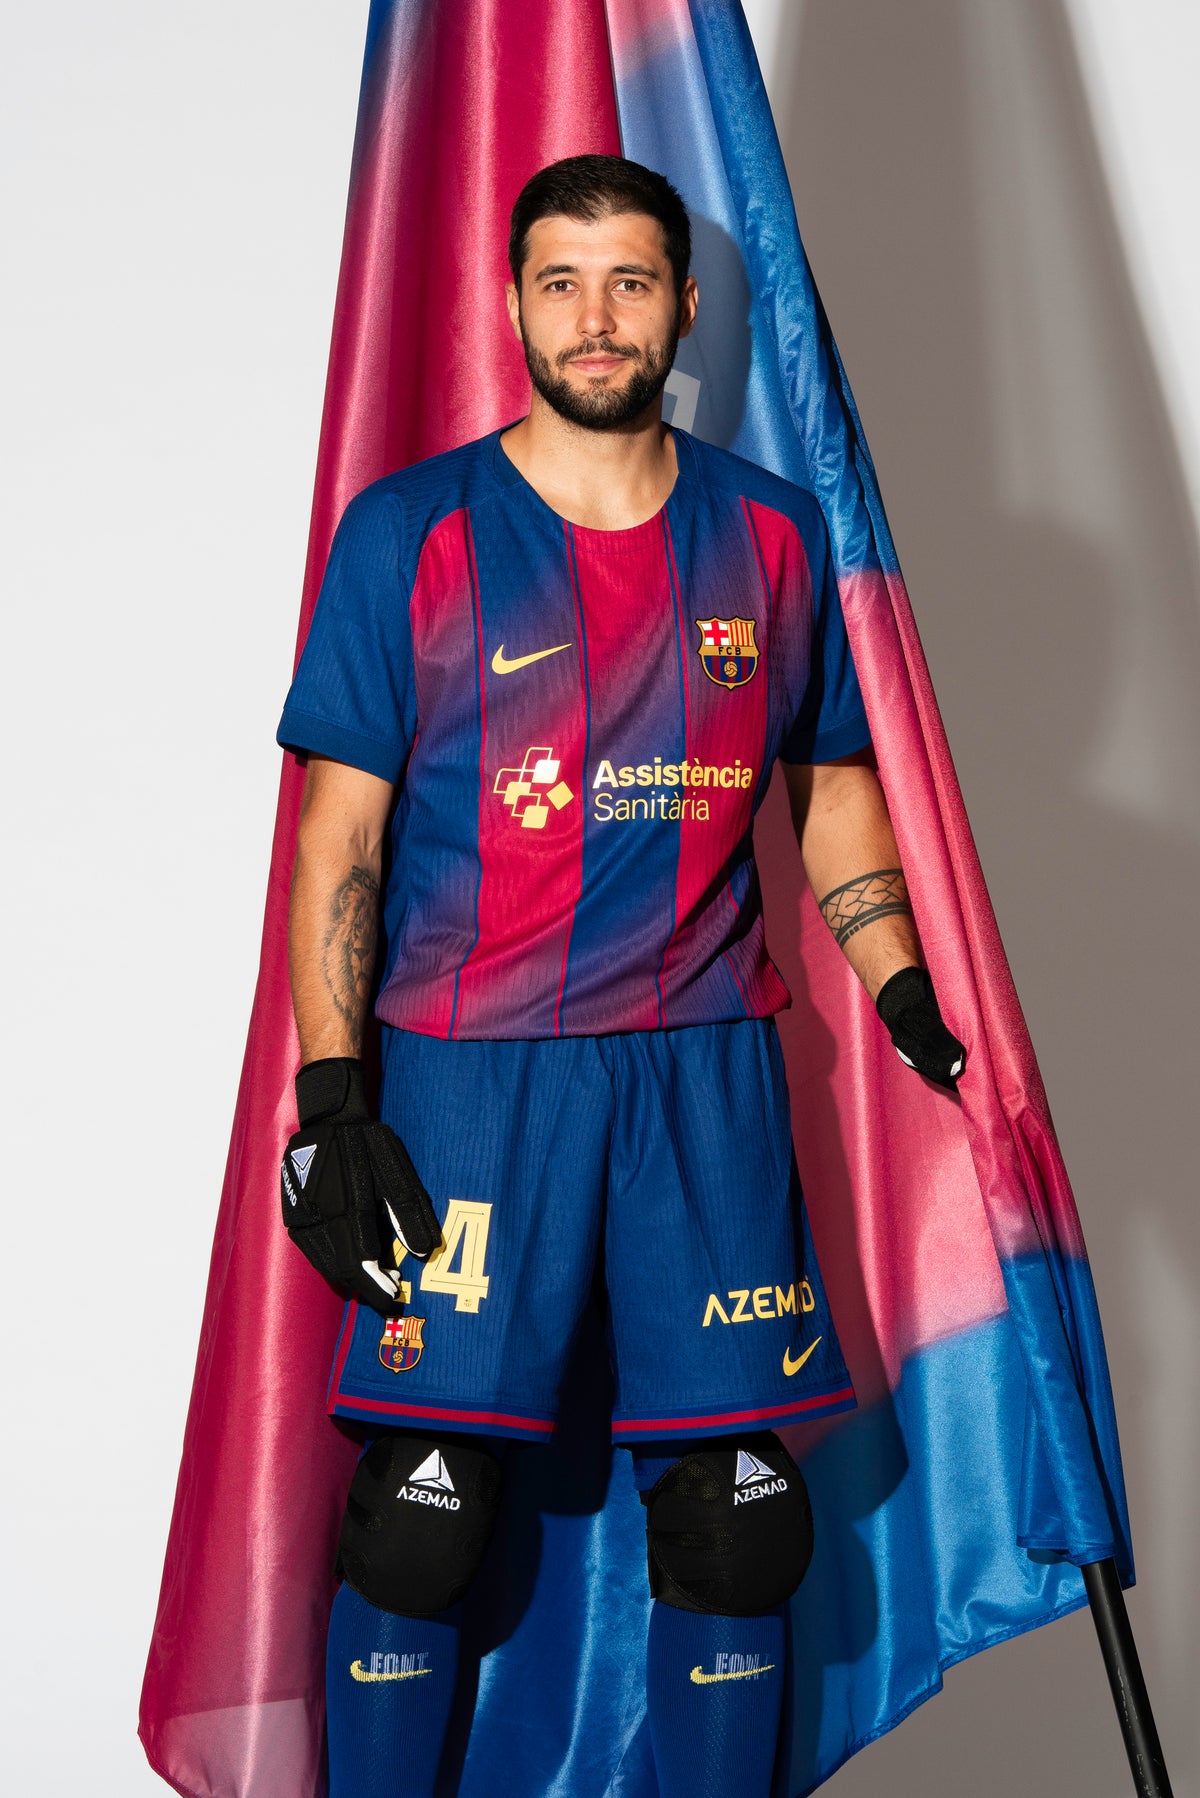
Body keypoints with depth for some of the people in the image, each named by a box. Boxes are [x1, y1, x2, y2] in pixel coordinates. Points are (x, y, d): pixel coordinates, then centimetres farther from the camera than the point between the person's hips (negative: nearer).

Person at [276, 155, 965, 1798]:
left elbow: (835, 795, 16)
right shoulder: (408, 534, 0)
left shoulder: (774, 534, 8)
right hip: (471, 1064, -2)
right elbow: (340, 831, -1)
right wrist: (332, 1098, -8)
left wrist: (921, 1015, 5)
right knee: (421, 1510, -3)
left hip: (707, 1061, 2)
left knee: (736, 1506, 3)